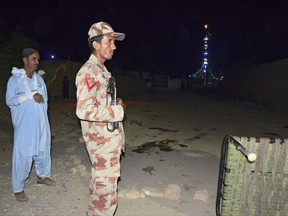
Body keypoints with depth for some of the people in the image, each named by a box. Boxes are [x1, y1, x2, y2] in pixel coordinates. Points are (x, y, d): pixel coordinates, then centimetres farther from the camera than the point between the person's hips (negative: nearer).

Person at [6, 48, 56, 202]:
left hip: (41, 123, 5)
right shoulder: (14, 79, -5)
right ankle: (18, 188, 13)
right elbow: (10, 100, -11)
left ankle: (42, 176, 36)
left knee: (43, 150, 15)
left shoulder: (39, 78, 9)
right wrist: (30, 96, -18)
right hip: (24, 124, -5)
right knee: (22, 155, -1)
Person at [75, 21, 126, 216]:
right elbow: (85, 110, -28)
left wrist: (118, 106, 7)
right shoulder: (88, 72, -18)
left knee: (101, 183, 23)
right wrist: (118, 110, -18)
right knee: (106, 188, 1)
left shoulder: (102, 70, 14)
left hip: (109, 138, 10)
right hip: (102, 141, -10)